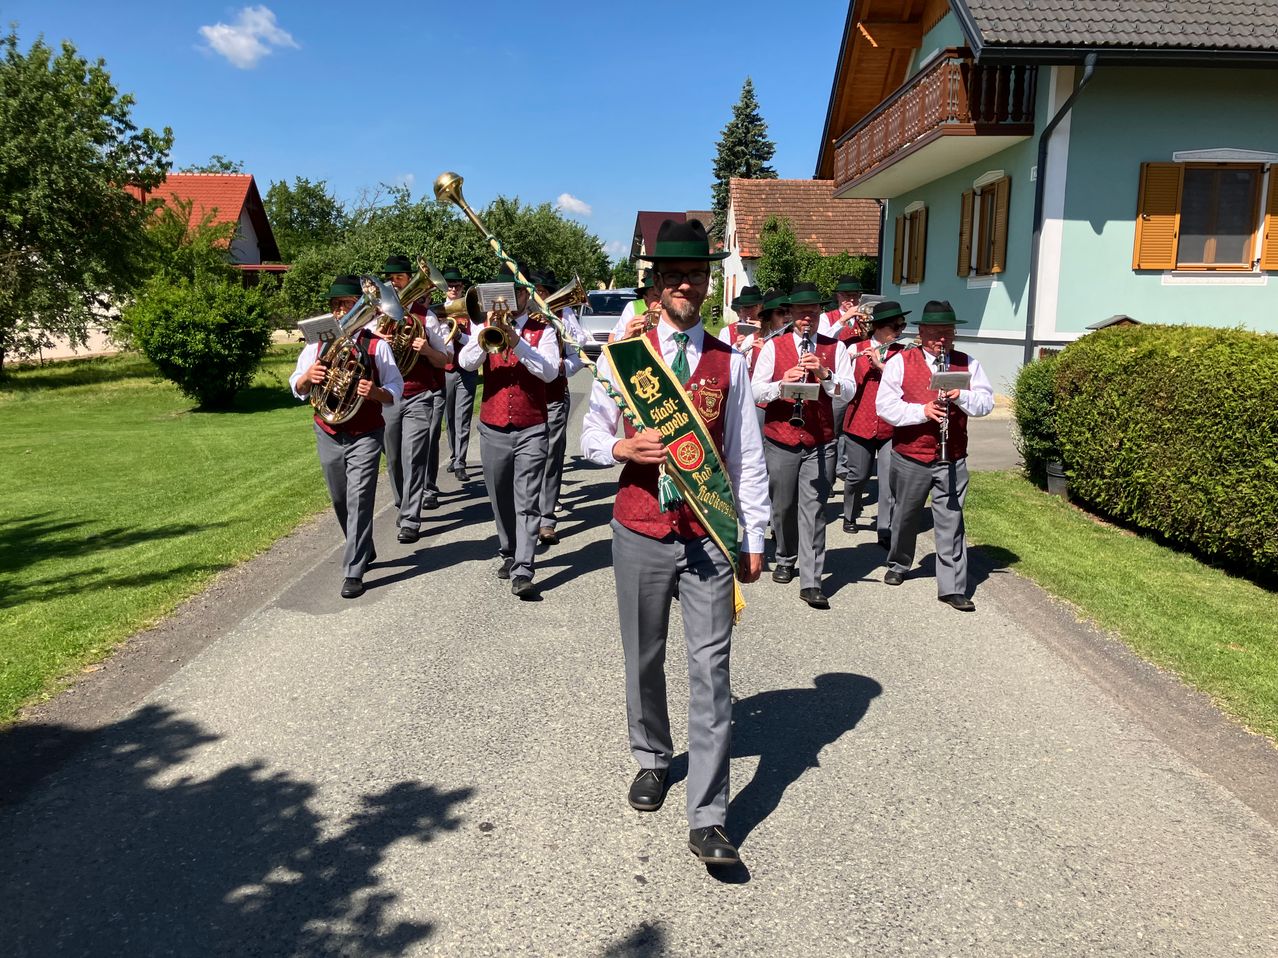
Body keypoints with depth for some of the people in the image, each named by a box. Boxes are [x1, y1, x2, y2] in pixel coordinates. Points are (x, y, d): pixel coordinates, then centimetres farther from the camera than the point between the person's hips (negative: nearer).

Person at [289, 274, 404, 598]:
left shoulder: (377, 345, -3)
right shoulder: (318, 343, 5)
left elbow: (395, 391, -3)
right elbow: (296, 389, 6)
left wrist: (375, 392, -25)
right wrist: (308, 376, -17)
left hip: (365, 436, -4)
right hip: (328, 435, 4)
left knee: (359, 501, -10)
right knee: (340, 501, 14)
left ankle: (354, 573, -7)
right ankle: (364, 550, 36)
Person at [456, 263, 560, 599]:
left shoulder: (542, 331, 3)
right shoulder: (486, 327, 8)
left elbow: (550, 371, -13)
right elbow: (465, 362, -8)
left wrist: (517, 342, -23)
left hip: (531, 430, -3)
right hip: (493, 429, 3)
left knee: (527, 502, -9)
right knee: (500, 500, 13)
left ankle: (522, 571, -11)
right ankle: (509, 554, 30)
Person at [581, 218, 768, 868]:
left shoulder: (729, 363, 4)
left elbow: (748, 456, 5)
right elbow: (591, 436, 6)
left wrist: (754, 539, 3)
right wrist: (621, 449, -17)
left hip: (709, 537, 0)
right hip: (640, 532, 1)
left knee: (711, 669, -4)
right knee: (644, 658, 14)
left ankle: (707, 819, 3)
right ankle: (652, 760, 39)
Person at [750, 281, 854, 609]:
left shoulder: (835, 348, 6)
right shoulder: (773, 346, 4)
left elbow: (848, 391, -3)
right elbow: (755, 391, -3)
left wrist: (824, 374, -18)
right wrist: (782, 383, -20)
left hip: (820, 443, 0)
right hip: (780, 439, 1)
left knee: (813, 509, -3)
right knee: (783, 506, 10)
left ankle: (811, 582, -1)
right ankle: (786, 559, 34)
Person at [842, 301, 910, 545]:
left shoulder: (901, 353, 5)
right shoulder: (856, 349, 2)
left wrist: (881, 364, -20)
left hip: (891, 426, 1)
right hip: (860, 423, -1)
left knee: (890, 479, -6)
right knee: (858, 476, 9)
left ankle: (886, 531, 2)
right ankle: (850, 515, 36)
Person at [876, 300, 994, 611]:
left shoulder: (967, 363, 6)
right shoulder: (900, 362, -2)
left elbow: (986, 401, 0)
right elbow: (884, 405, -10)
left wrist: (962, 396, -20)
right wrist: (921, 411, -21)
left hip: (952, 460, 1)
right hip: (910, 457, -1)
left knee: (951, 523, -1)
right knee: (905, 516, 16)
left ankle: (952, 588, 5)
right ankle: (898, 565, 40)